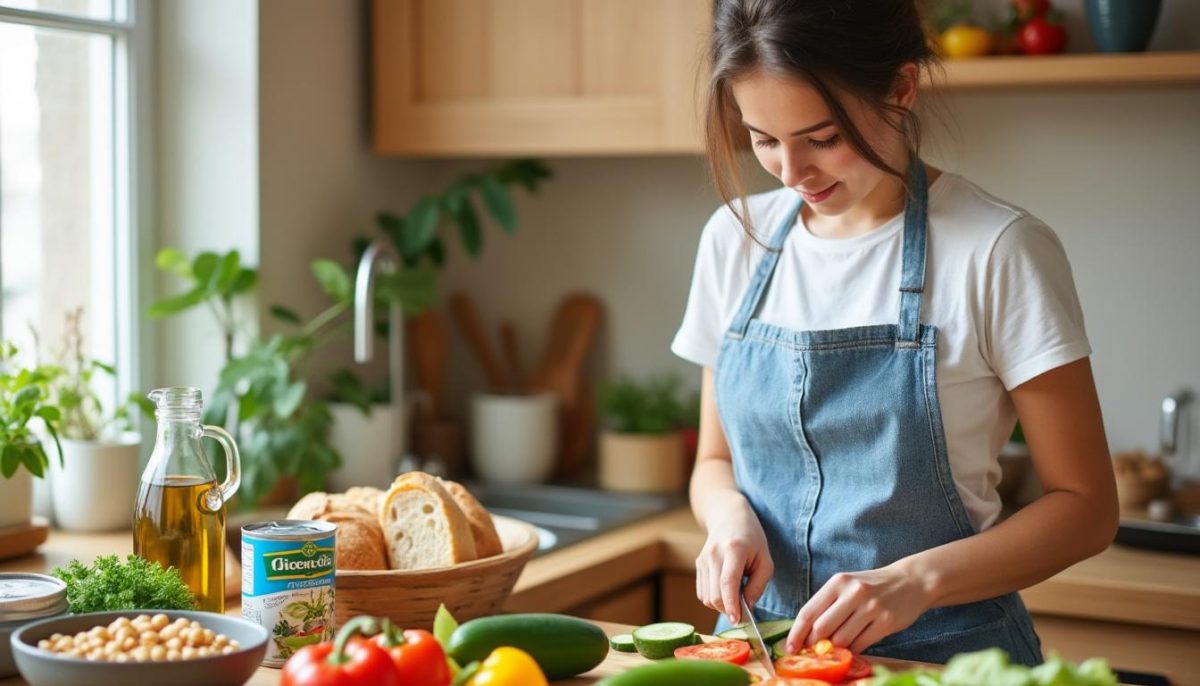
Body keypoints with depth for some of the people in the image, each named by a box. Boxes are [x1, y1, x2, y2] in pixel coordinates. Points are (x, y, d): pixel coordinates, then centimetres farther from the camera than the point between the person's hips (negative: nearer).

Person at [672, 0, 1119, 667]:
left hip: (943, 652, -4)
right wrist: (731, 514, -11)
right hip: (764, 642, 4)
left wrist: (916, 579, -22)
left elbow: (1086, 508, -9)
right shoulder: (737, 238, 1)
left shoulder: (999, 250, -13)